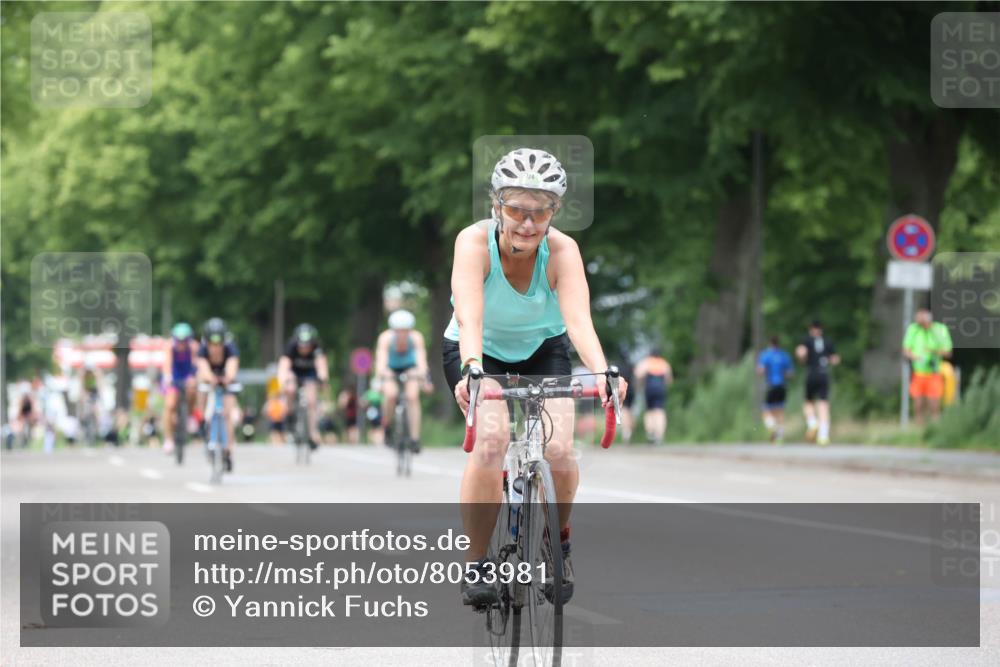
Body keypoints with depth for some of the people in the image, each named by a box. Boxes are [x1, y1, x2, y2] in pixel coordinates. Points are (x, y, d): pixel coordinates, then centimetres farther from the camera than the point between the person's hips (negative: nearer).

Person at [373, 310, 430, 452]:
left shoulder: (416, 337, -30)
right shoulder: (386, 338, -32)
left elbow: (421, 358, -39)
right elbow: (381, 361, -40)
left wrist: (422, 373, -58)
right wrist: (381, 373, -60)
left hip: (410, 366, 1)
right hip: (390, 368, -1)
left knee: (413, 396, -23)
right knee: (391, 394, -28)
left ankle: (415, 439, -17)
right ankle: (386, 426, -2)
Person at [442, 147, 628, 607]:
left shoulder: (562, 250, -26)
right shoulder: (474, 242, -29)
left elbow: (579, 318, -40)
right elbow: (469, 314, -44)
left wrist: (601, 373, -59)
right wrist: (470, 370, -62)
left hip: (543, 349, 1)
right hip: (480, 350, -1)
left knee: (558, 450, -21)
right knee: (491, 439, -29)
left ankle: (558, 540, 11)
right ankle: (476, 564, -13)